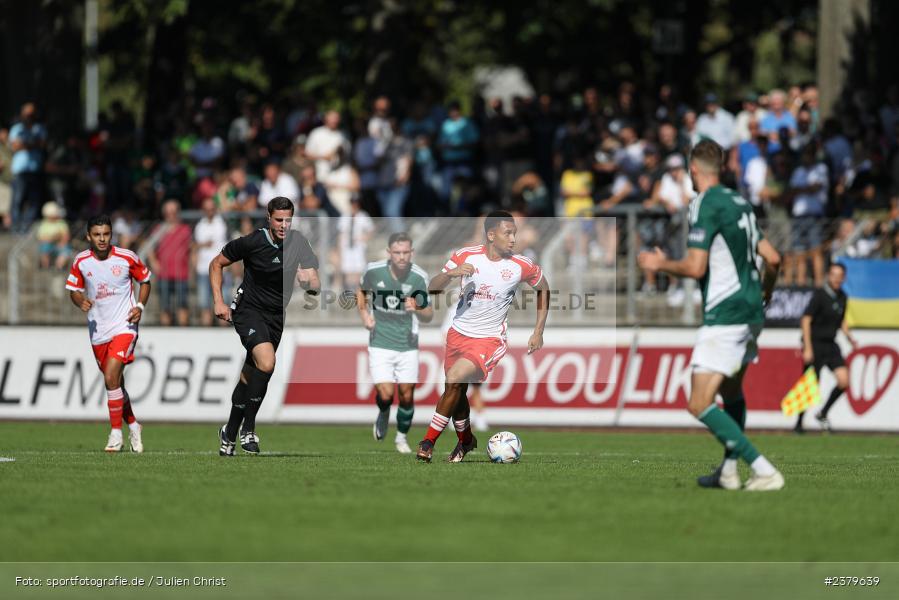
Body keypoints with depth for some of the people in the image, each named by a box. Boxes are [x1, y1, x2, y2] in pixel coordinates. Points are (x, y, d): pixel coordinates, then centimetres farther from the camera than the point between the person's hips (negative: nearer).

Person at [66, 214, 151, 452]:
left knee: (111, 377, -19)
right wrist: (81, 301, -12)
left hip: (124, 327, -4)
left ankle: (116, 433, -9)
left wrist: (140, 306, -7)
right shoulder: (81, 261, -2)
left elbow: (145, 279, 7)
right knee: (115, 382, 12)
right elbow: (73, 289, 10)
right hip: (98, 331, 4)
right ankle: (133, 425, 33)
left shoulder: (126, 258, -8)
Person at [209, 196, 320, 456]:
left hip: (276, 316, 4)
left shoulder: (298, 243, -6)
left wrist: (308, 281, -35)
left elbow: (314, 285, -11)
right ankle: (248, 428, -14)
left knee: (250, 376, 10)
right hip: (249, 310, -4)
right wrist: (219, 302, -6)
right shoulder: (251, 242, -13)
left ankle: (230, 432, 28)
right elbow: (216, 264, 1)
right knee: (266, 363, -26)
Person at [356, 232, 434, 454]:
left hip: (408, 346, 1)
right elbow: (361, 290, 14)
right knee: (386, 394, -13)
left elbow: (429, 316, -5)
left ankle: (402, 437, 28)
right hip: (380, 343, -1)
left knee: (406, 395, 2)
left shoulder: (419, 277, -11)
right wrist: (364, 314, 0)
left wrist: (416, 309, -26)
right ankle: (383, 415, 24)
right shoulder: (373, 270, -9)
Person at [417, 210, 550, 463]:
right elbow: (433, 288, -2)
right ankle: (465, 440, 39)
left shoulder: (522, 266, -10)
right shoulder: (465, 256, -6)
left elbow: (543, 289, 9)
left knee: (454, 379, -24)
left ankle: (429, 441, -12)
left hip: (489, 339, -4)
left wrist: (538, 333, 7)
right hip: (459, 333, 4)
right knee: (456, 392, 12)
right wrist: (450, 273, -24)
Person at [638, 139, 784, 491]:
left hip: (725, 316, -9)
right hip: (750, 313, 9)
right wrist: (765, 291, 35)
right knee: (731, 390, 28)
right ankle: (728, 471, 32)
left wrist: (659, 264, 0)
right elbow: (772, 258, 15)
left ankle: (763, 471, -18)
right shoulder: (739, 203, 13)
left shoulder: (705, 205, -13)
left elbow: (695, 267, -19)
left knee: (699, 405, -11)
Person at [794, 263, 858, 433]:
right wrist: (807, 348, -20)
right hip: (815, 344, -6)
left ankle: (823, 414, 11)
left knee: (844, 380, -8)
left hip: (830, 345, 6)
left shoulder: (842, 297, 9)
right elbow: (806, 320, -16)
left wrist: (850, 338, 9)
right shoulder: (820, 295, -13)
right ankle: (799, 423, 14)